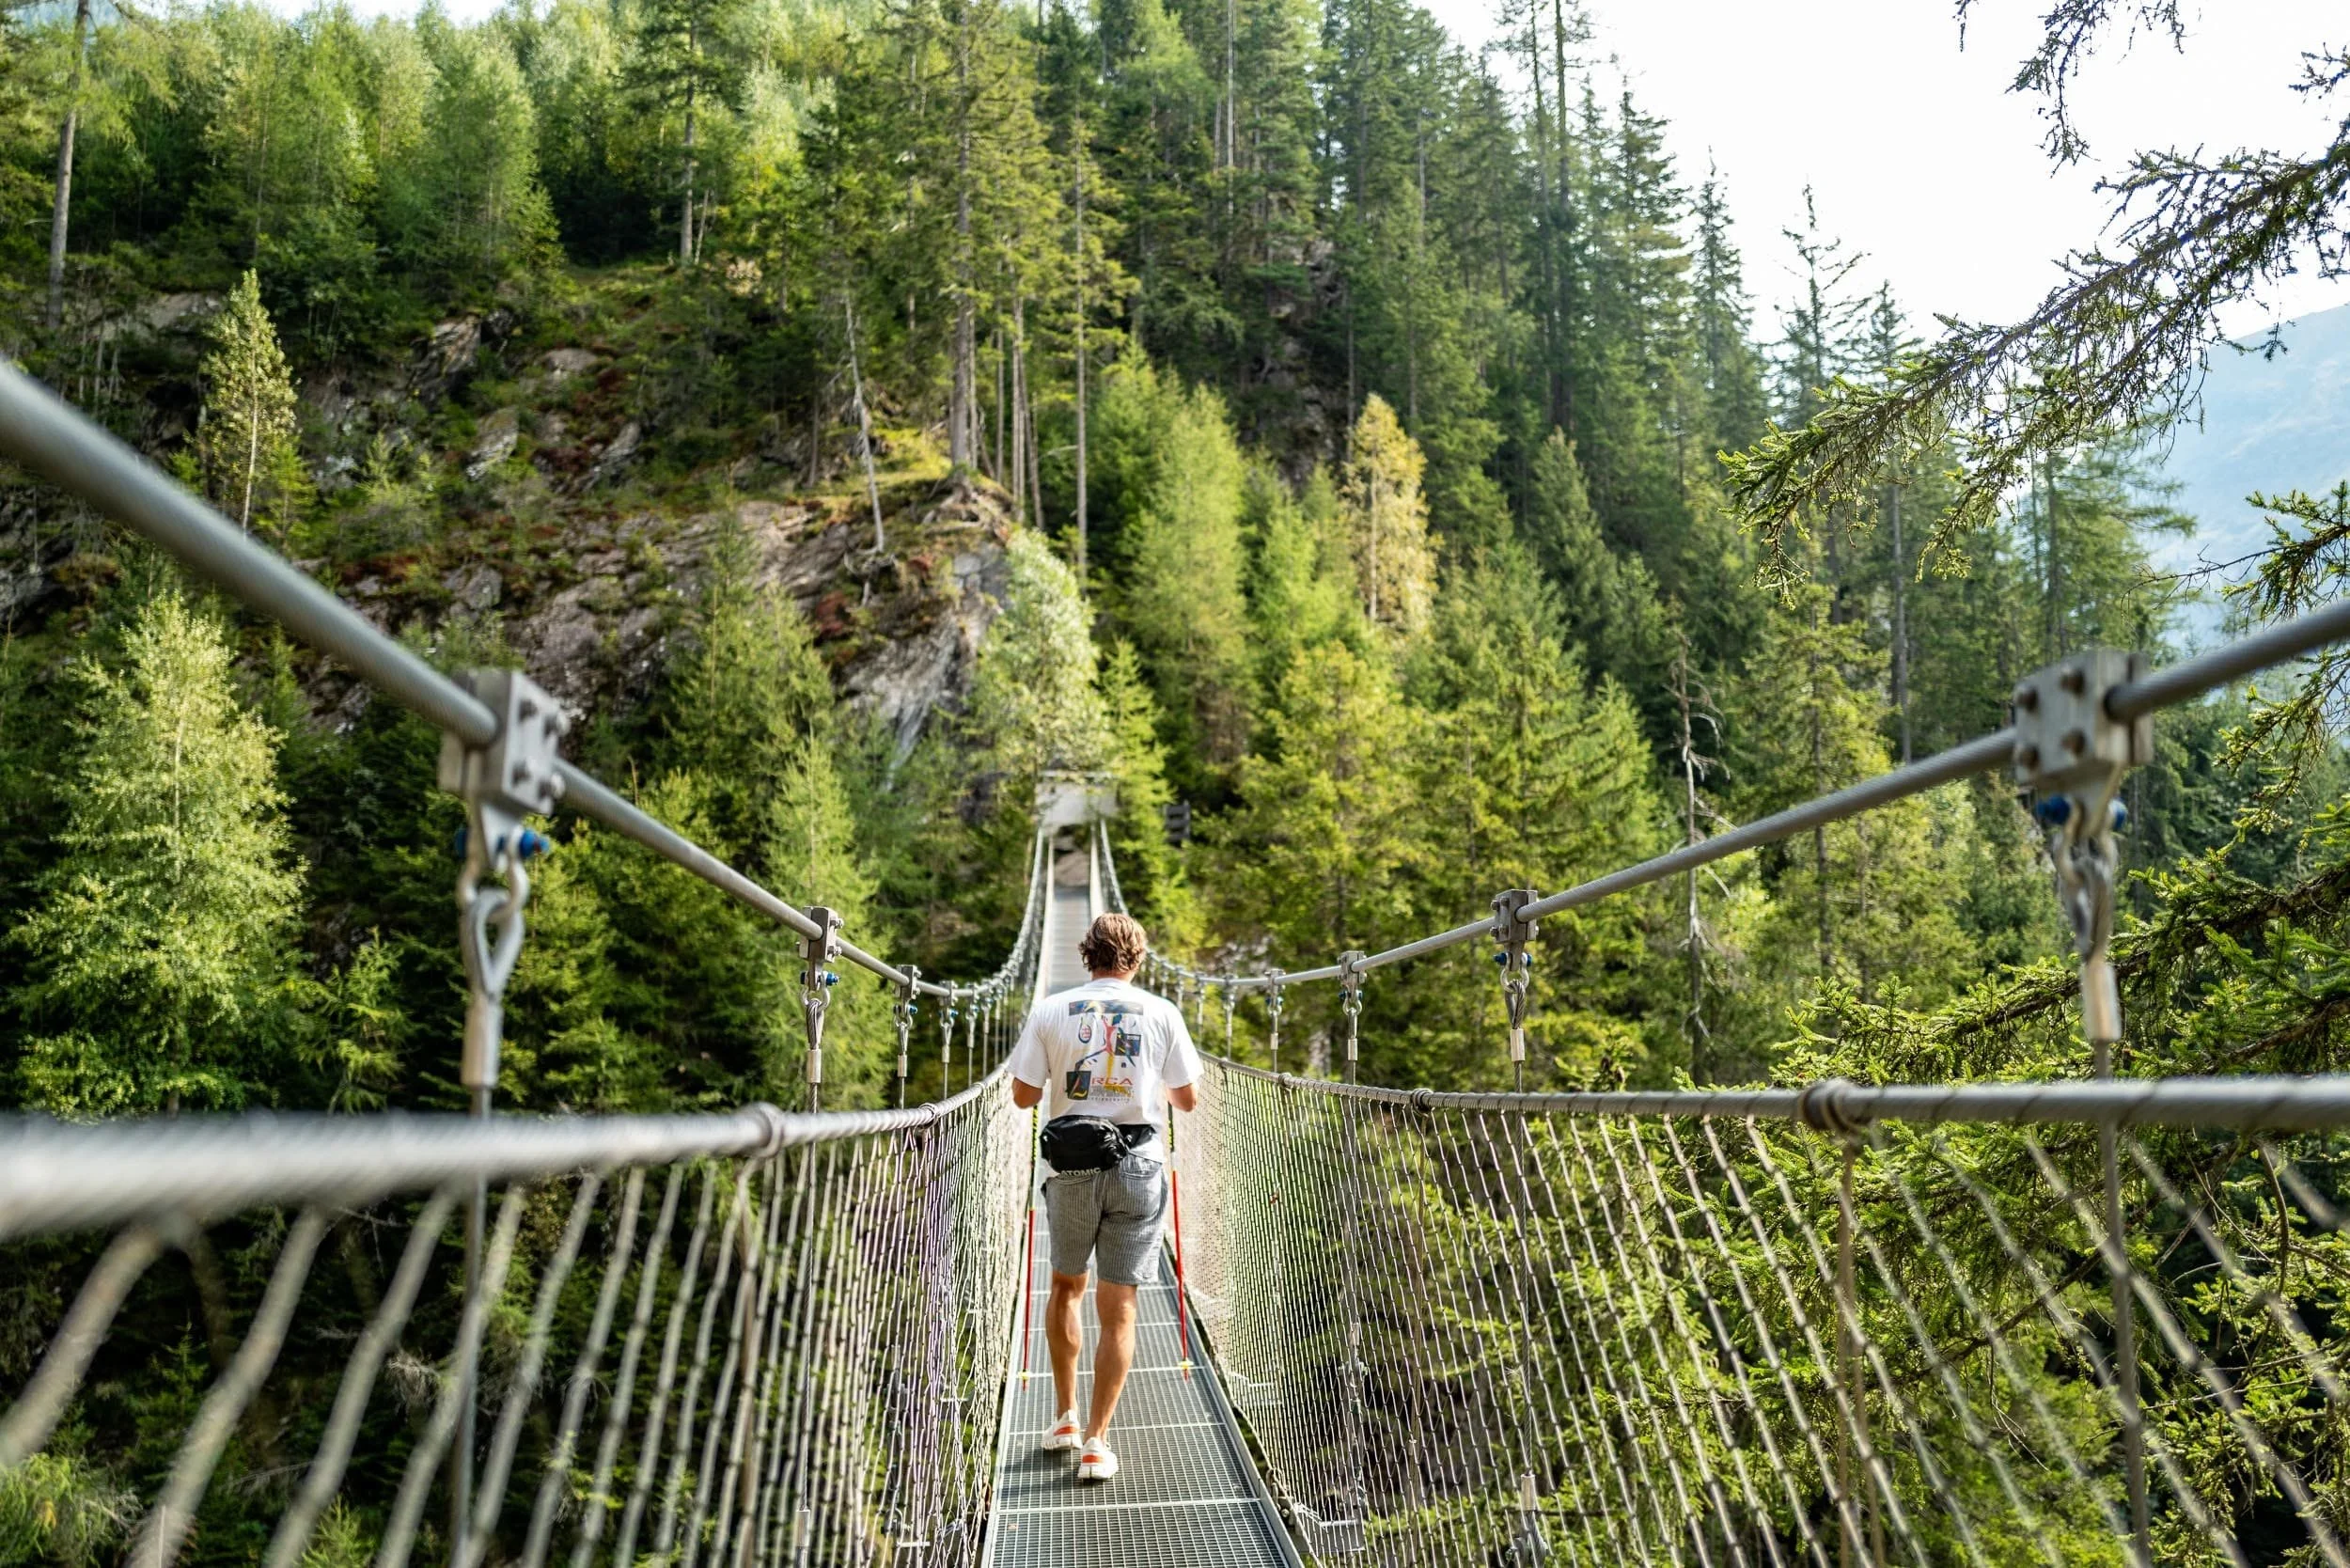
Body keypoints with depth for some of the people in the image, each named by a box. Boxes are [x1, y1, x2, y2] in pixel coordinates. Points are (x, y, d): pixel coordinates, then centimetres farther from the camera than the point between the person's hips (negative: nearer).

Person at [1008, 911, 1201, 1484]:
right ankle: (1095, 1441, 6)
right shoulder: (1162, 1013, 0)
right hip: (1139, 1164, -1)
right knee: (1117, 1309, 6)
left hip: (1071, 1164, 1)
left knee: (1066, 1287, 22)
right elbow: (1187, 1099, 4)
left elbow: (1023, 1096, 2)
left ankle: (1066, 1417, 27)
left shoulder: (1051, 1010, 0)